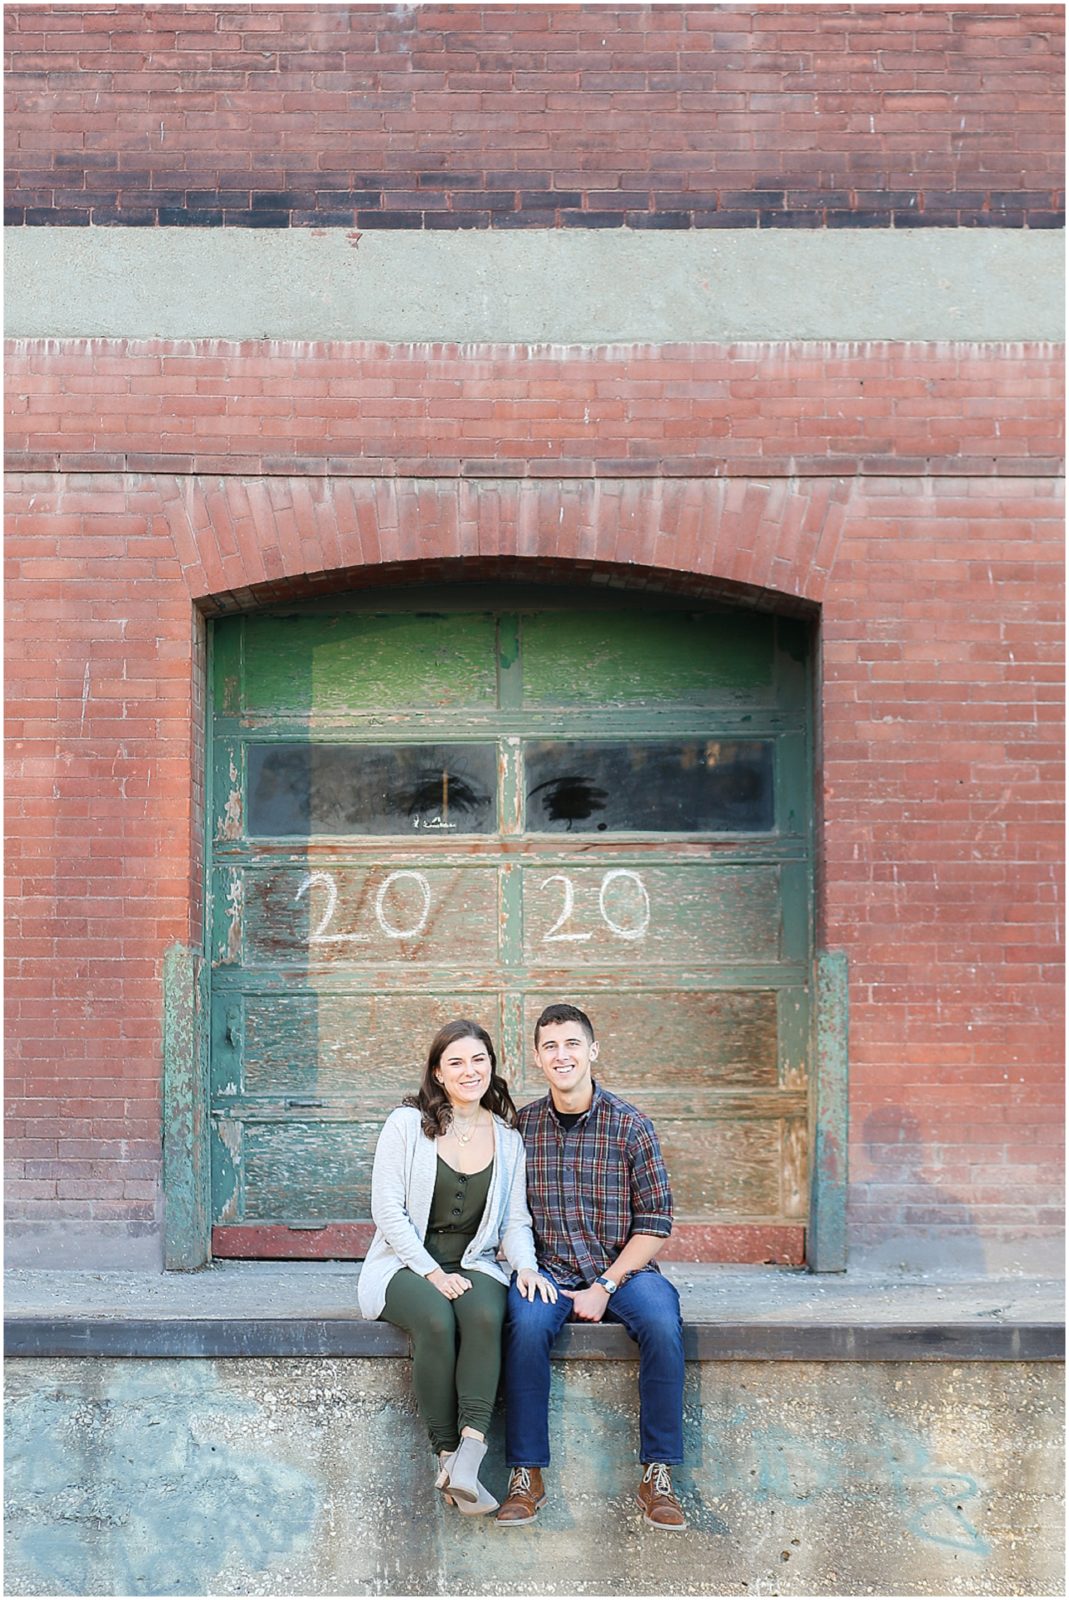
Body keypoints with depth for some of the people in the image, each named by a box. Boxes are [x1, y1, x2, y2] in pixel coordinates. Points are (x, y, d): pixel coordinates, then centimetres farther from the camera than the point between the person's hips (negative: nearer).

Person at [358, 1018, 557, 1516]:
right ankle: (447, 1454, -24)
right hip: (404, 1264, -2)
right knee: (436, 1320, -36)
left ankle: (468, 1456, -41)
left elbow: (515, 1219, 8)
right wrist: (431, 1273, -16)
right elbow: (388, 1211, -7)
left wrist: (526, 1265, -13)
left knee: (486, 1315, -34)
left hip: (474, 1264, 2)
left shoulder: (506, 1136, 10)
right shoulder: (406, 1124, -2)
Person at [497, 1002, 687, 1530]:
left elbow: (655, 1224, -3)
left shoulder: (630, 1125, -2)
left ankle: (656, 1476, -18)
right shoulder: (521, 1125, 5)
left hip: (623, 1269, -1)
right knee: (526, 1323, -32)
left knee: (662, 1324, -31)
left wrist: (605, 1286, -12)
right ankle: (526, 1476, -20)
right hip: (548, 1269, 1)